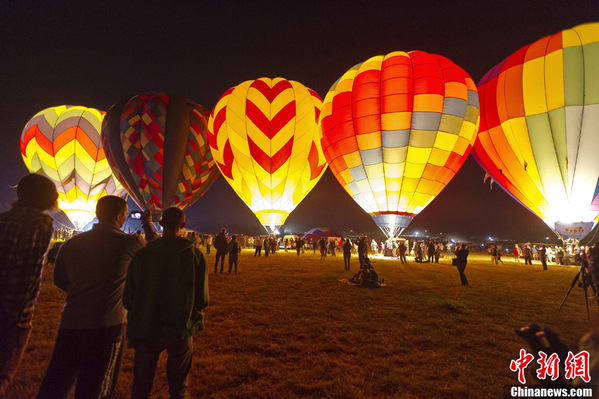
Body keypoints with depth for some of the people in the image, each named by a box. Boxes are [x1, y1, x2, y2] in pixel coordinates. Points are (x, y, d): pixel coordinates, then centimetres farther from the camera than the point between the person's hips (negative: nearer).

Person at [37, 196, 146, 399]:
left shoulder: (72, 243, 3)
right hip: (107, 324, -4)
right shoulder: (130, 242, -12)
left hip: (70, 322, 5)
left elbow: (59, 279, 14)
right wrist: (148, 226, 19)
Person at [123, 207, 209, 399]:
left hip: (146, 330, 1)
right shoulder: (195, 254, -12)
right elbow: (202, 299, -8)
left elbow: (128, 299, -2)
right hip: (181, 331, 0)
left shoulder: (142, 254, -9)